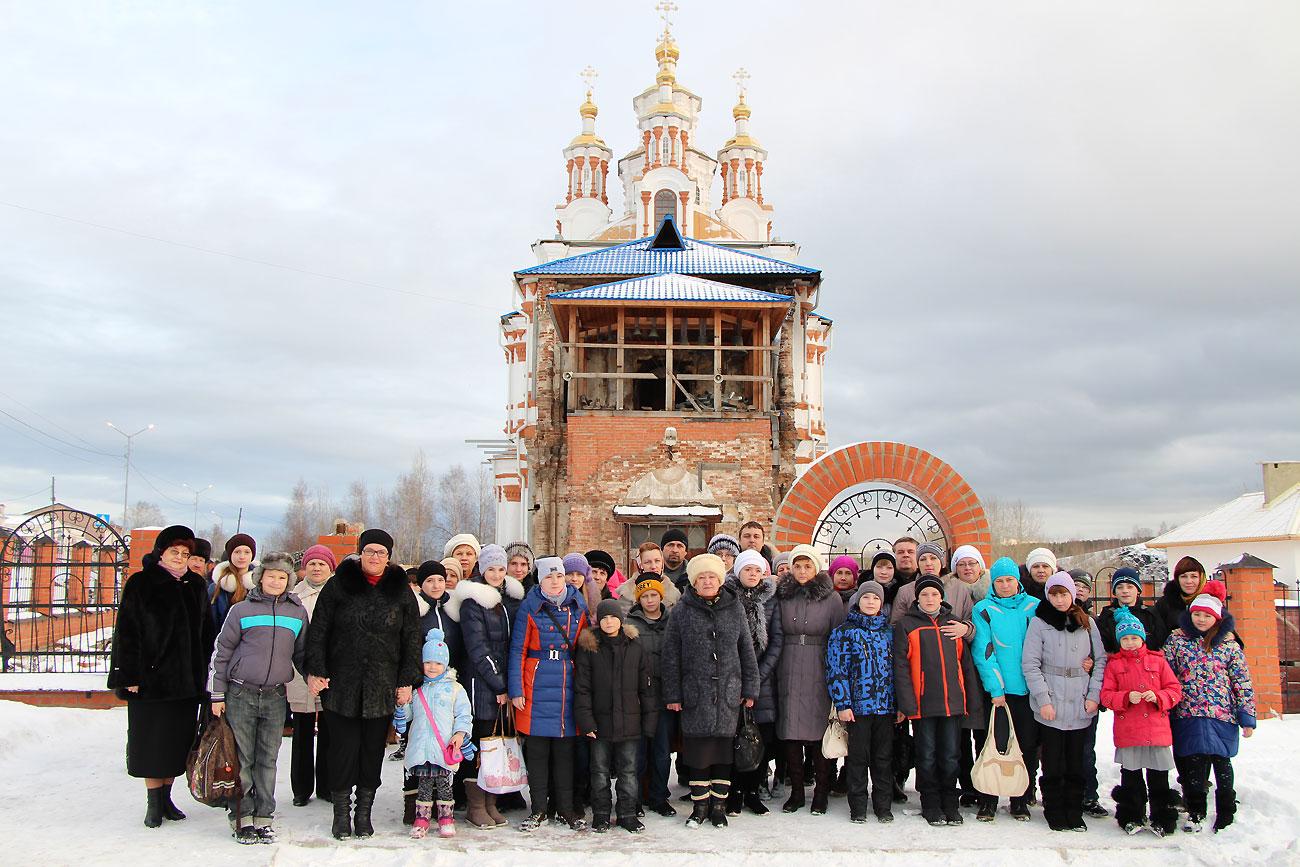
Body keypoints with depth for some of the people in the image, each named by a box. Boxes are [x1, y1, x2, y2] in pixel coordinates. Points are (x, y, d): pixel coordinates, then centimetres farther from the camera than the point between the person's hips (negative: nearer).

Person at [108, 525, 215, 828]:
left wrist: (203, 673, 8)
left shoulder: (196, 586, 11)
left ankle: (166, 798, 21)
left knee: (178, 742, 9)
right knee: (151, 742, 2)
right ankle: (154, 803, 11)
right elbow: (126, 633, -6)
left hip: (187, 680, 4)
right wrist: (129, 676, -11)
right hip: (150, 677, -4)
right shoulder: (140, 584, -2)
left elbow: (206, 633, 14)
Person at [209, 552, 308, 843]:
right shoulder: (242, 610, 1)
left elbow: (301, 653, 19)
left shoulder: (297, 612, 8)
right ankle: (242, 818, 11)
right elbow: (221, 652, 3)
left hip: (276, 697, 2)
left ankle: (262, 818, 14)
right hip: (240, 695, -2)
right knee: (241, 759, 2)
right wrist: (217, 694, 1)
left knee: (268, 760, 6)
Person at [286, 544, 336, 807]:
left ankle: (326, 786, 17)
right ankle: (302, 788, 17)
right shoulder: (294, 596, 7)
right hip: (300, 674, 1)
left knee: (328, 733, 6)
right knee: (302, 733, 8)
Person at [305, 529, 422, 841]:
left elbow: (412, 639, 8)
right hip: (341, 683, -1)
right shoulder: (338, 585, 3)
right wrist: (315, 670, -6)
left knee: (373, 748, 5)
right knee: (343, 747, 0)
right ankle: (341, 810, 13)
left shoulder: (401, 590, 7)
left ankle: (364, 811, 17)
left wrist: (407, 680, 3)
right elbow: (318, 630, 3)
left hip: (382, 686, 1)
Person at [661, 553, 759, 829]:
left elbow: (746, 650, 10)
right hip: (695, 694, -1)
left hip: (728, 693, 1)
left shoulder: (734, 608, 7)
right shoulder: (682, 611, 1)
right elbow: (670, 656, 2)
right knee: (698, 750, 2)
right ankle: (700, 804, 15)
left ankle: (719, 804, 16)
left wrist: (750, 689, 7)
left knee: (724, 748, 4)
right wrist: (672, 694, -1)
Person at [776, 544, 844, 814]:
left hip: (819, 672, -2)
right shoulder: (783, 596, 9)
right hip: (789, 672, 2)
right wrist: (775, 668, 4)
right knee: (790, 731, 3)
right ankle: (796, 792, 14)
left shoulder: (831, 598, 2)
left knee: (818, 730, -2)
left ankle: (821, 792, 10)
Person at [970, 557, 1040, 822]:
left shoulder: (1034, 607, 5)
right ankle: (988, 800, 9)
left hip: (1029, 688, 2)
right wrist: (995, 688, -12)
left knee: (1028, 745, 7)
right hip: (999, 690, -2)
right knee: (997, 745, -2)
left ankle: (1020, 800, 20)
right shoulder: (984, 610, -1)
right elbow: (983, 652, -6)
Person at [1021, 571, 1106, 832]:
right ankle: (1055, 813, 12)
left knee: (1076, 762, 7)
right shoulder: (1039, 623, -1)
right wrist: (1043, 699, -11)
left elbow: (1101, 660, 11)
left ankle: (1074, 812, 18)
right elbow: (1030, 664, -4)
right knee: (1053, 763, 1)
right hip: (1051, 705, -2)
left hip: (1081, 705, 3)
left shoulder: (1087, 623, 9)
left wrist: (1094, 695, 1)